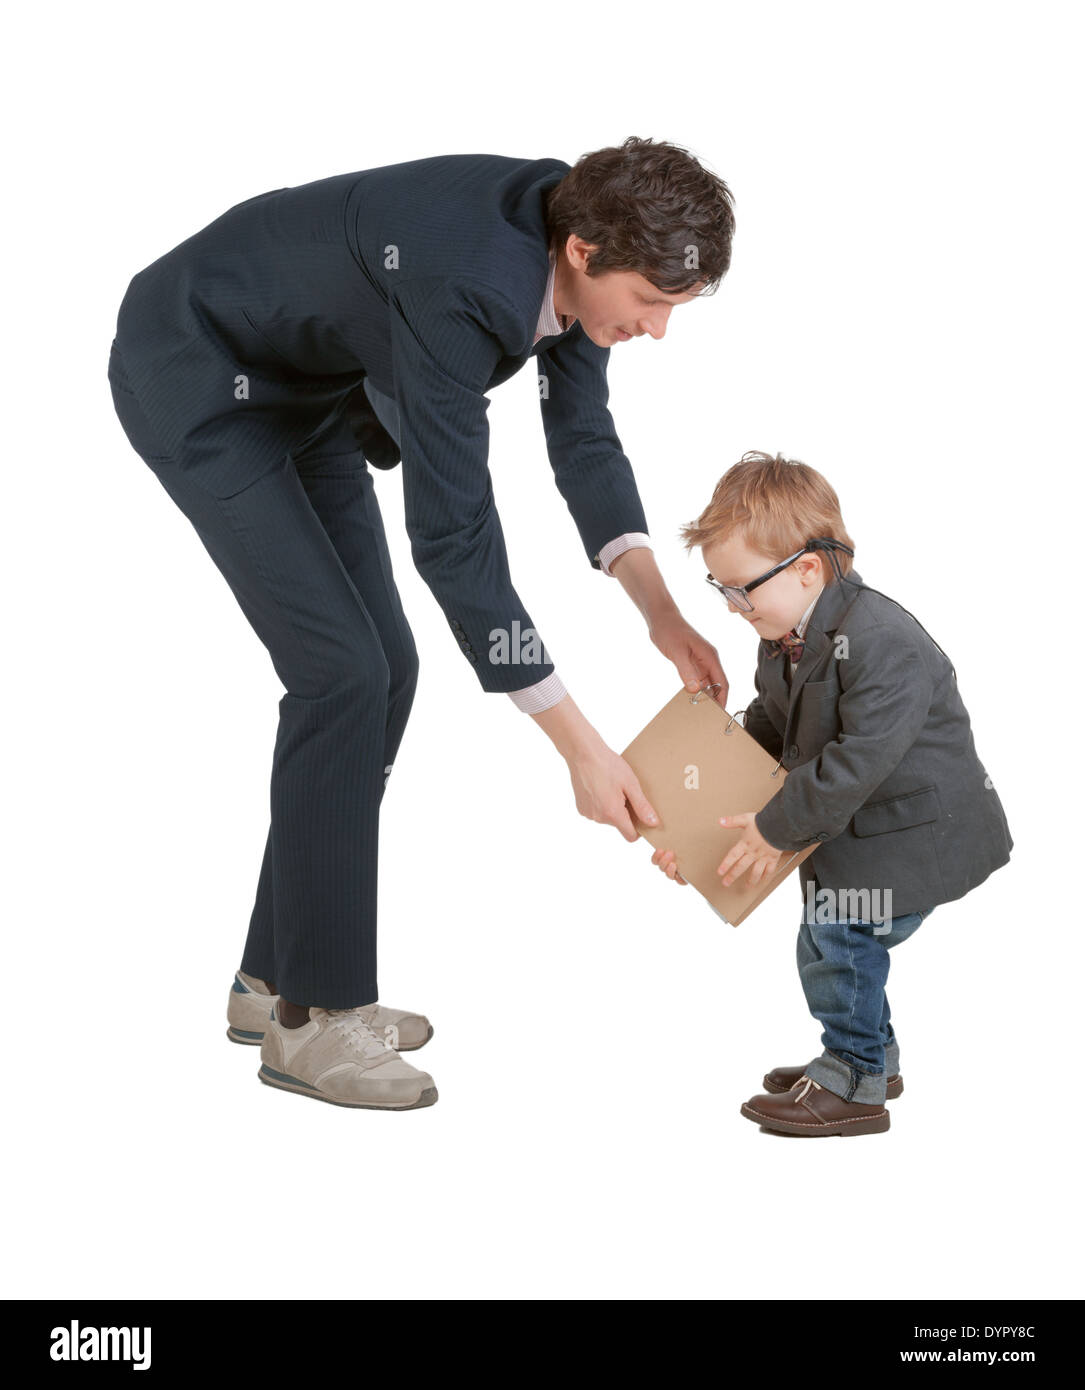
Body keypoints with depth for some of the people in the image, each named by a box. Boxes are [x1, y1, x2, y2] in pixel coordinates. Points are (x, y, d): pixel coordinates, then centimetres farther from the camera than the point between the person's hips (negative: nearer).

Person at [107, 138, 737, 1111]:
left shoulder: (569, 251, -12)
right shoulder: (463, 282, -37)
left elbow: (584, 439, 1)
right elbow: (454, 536, -35)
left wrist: (662, 616, -8)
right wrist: (581, 748, -32)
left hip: (306, 383, 9)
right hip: (196, 381, -9)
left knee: (384, 667, 5)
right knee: (342, 671, -15)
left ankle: (279, 975, 16)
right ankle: (311, 1015, -2)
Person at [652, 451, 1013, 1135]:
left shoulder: (881, 643, -31)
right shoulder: (785, 640, 0)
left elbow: (859, 759, -32)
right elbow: (766, 733, 10)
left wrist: (777, 828, -23)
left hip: (918, 832, -10)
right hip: (855, 825, 10)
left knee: (840, 936, -12)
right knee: (826, 940, 15)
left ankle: (854, 1084, 5)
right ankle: (871, 1058, 35)